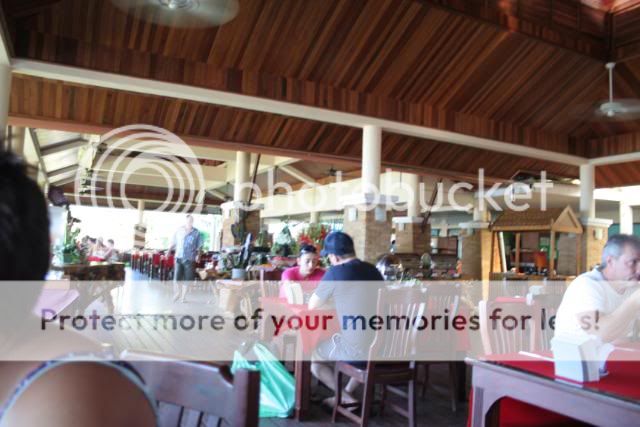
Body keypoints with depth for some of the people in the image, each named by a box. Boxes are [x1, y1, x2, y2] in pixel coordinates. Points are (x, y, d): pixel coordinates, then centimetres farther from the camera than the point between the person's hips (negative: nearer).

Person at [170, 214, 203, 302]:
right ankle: (178, 293, 22)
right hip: (179, 257, 1)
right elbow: (174, 243, 12)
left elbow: (199, 246, 4)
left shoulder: (196, 232, 2)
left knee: (187, 279, 2)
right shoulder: (179, 230, 6)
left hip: (189, 259, -1)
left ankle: (183, 296, 18)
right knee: (177, 278, -4)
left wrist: (198, 255, -9)